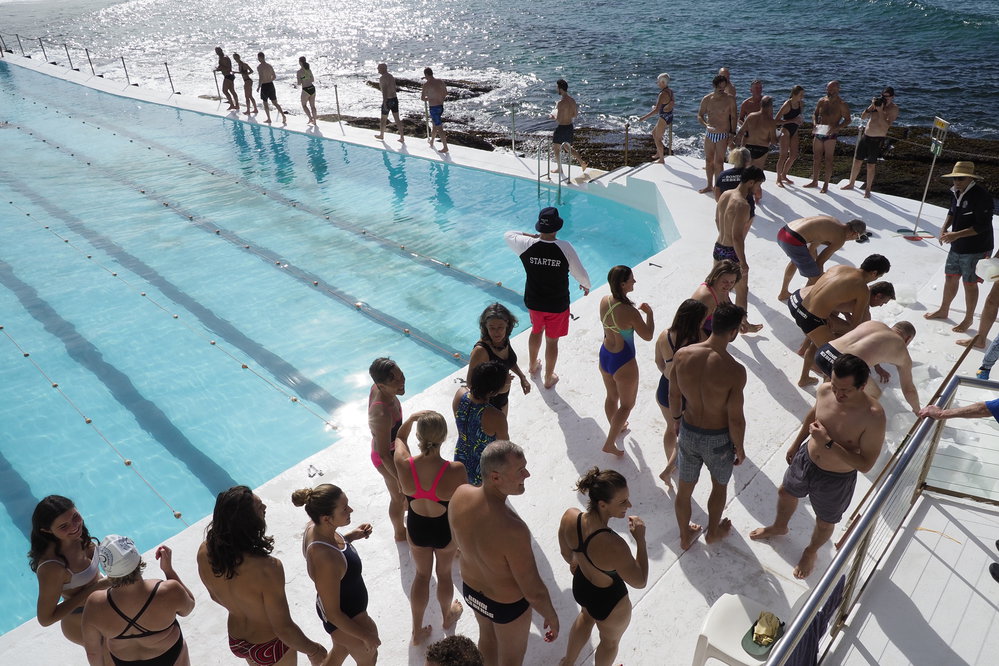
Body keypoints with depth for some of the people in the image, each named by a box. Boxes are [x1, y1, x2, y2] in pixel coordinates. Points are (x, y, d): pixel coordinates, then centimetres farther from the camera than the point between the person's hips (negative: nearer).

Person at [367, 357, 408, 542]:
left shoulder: (377, 388, -19)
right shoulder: (383, 415, -45)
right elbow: (384, 455, -33)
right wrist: (400, 478, -22)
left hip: (392, 447, 8)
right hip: (387, 459, -8)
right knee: (398, 497, 21)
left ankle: (407, 505, 70)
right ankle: (400, 532, 51)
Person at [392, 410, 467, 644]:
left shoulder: (403, 463, -29)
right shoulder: (455, 470, -35)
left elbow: (399, 438, -3)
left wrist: (410, 419, -17)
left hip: (416, 528, 1)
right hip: (446, 530, -1)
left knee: (422, 574, 27)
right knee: (444, 573, 28)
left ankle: (417, 631, 43)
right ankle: (447, 616, 56)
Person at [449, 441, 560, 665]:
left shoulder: (460, 495, -25)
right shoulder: (512, 530, -44)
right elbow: (534, 591, -29)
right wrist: (551, 617, -9)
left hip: (471, 589, 6)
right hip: (507, 605, -5)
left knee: (487, 637, 35)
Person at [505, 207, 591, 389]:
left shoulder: (527, 245, -18)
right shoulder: (564, 247, -23)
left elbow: (508, 235, 3)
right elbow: (580, 273, -12)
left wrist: (532, 235, 7)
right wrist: (586, 285, 9)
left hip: (533, 302, 3)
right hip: (557, 305, -3)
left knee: (536, 331, 30)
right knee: (552, 340, 15)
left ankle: (533, 365, 51)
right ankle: (549, 378, 32)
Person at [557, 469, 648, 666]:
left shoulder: (569, 516, -27)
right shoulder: (615, 547, -45)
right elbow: (640, 582, -26)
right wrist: (640, 539, -24)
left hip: (580, 586, 5)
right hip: (609, 603, -5)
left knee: (586, 616, 40)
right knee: (610, 641, 30)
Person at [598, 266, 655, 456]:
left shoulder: (604, 301, -10)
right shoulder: (629, 312, -31)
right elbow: (647, 335, -15)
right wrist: (649, 313, -3)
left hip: (604, 356, 7)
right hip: (623, 362, -7)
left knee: (611, 396, 29)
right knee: (627, 404, 16)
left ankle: (616, 427, 53)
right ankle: (609, 444, 20)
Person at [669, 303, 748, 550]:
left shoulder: (682, 355, -18)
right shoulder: (735, 371, -30)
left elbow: (674, 396, -2)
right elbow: (735, 419, -21)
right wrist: (739, 448, -2)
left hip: (688, 433, 3)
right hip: (717, 438, -3)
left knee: (684, 488, 23)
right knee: (719, 485, 28)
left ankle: (685, 536, 47)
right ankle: (713, 532, 51)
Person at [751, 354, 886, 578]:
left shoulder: (873, 417, -35)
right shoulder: (824, 390, -20)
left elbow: (865, 464, -29)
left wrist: (828, 443, -36)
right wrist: (796, 444, 15)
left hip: (836, 480, -4)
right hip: (805, 459, 5)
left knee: (825, 523, 22)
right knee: (786, 493, 30)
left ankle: (811, 552, 55)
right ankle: (779, 527, 63)